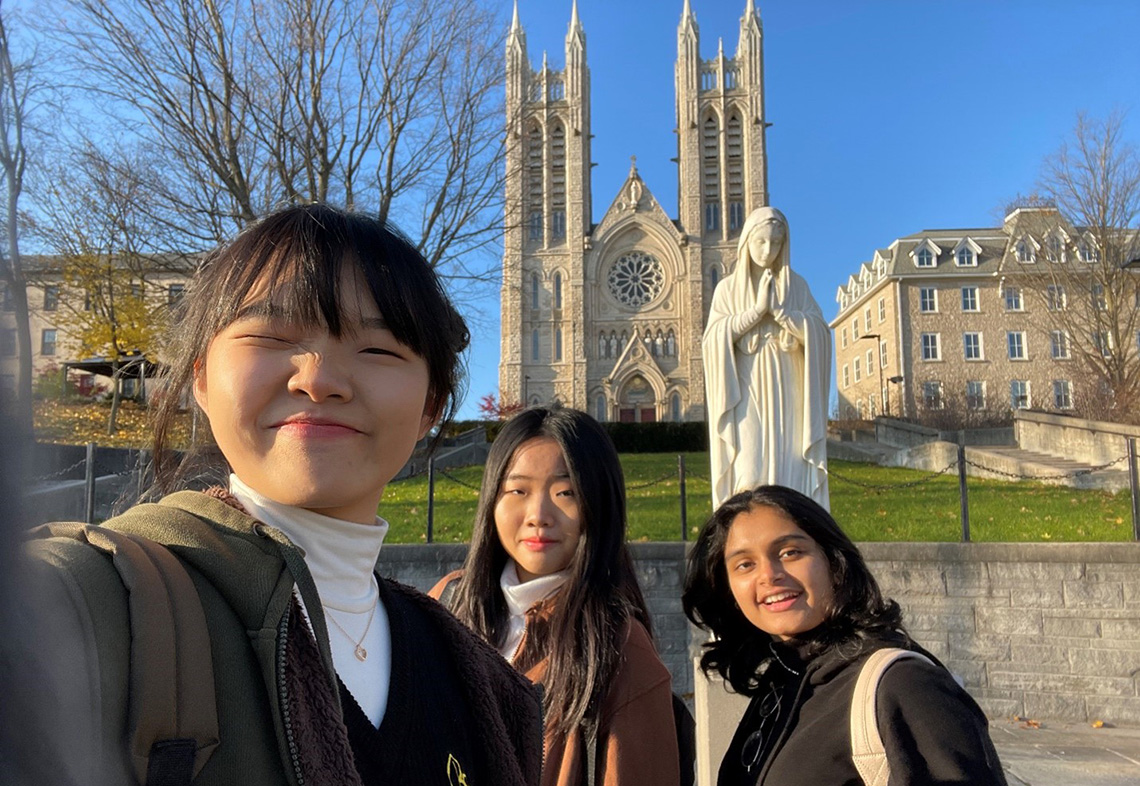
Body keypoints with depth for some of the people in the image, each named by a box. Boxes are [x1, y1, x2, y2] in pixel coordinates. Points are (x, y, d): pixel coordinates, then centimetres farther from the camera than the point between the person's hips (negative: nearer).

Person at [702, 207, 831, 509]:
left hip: (787, 395, 2)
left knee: (791, 471, -3)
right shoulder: (728, 288, 7)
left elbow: (819, 333, -2)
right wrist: (757, 309, -13)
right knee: (749, 472, -9)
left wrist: (777, 308, -12)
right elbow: (715, 337, -6)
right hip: (747, 395, -1)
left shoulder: (796, 285, 10)